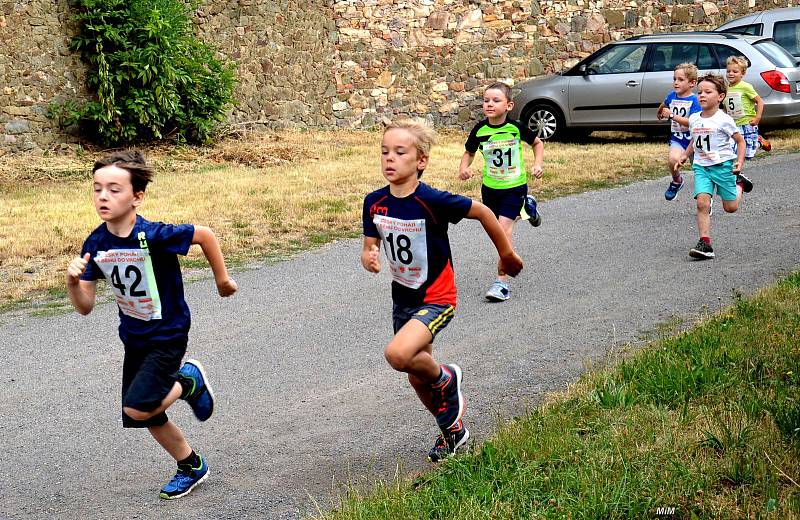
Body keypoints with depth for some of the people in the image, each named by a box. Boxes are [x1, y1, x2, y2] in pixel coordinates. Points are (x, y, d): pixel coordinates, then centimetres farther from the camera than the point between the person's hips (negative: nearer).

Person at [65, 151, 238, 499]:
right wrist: (73, 281, -28)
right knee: (149, 418, 16)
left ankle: (189, 381, 9)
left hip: (168, 336, -6)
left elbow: (205, 235, -13)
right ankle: (192, 467, 40)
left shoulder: (154, 236, -27)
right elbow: (85, 307, -7)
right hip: (134, 339, 6)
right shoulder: (95, 245, -10)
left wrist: (222, 280, -2)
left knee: (137, 409, -19)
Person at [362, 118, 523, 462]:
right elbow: (370, 246, 3)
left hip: (436, 300, -6)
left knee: (397, 354, -30)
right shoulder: (375, 203, -8)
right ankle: (453, 431, 43)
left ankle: (445, 378, 2)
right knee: (417, 380, 17)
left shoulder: (432, 201, -23)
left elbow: (482, 212, -10)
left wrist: (507, 255, 1)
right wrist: (368, 257, -22)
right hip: (402, 298, 6)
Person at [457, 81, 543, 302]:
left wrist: (538, 164, -10)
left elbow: (537, 143, 5)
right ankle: (527, 206, 49)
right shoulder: (479, 130, -9)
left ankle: (502, 282, -11)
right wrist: (464, 168, -12)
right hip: (490, 187, 4)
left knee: (504, 228, -15)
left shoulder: (516, 127, -14)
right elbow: (469, 153, 7)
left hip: (514, 186, -4)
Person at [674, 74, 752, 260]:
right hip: (701, 166, 3)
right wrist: (684, 156, 15)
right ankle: (705, 243, -17)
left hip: (723, 165, -3)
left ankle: (739, 183, 39)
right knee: (702, 203, -16)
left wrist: (739, 161, -11)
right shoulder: (693, 119, 6)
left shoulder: (723, 120, -9)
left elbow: (740, 141, 0)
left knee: (730, 207, 7)